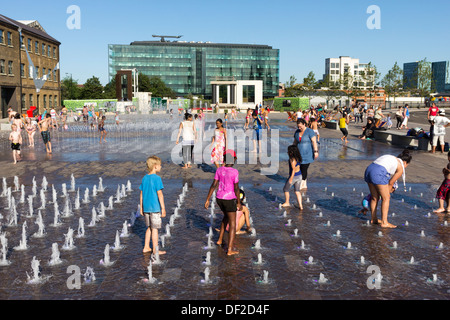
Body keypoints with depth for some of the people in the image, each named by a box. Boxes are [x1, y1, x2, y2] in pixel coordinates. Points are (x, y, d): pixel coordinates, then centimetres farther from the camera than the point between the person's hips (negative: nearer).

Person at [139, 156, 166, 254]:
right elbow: (160, 194, -15)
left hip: (146, 207, 7)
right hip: (155, 208, -6)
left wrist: (141, 208, 17)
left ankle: (146, 247, 24)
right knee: (154, 229, 1)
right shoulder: (157, 178, -13)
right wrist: (163, 208, -10)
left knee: (149, 228, 18)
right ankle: (155, 250, 9)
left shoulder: (144, 178, 7)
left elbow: (141, 195, 10)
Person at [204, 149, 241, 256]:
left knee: (226, 216, 29)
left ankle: (220, 239, 32)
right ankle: (230, 249, 3)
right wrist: (239, 203, -4)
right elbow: (236, 188, -14)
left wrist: (207, 200, 1)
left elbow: (213, 185, -2)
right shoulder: (235, 172, -16)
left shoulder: (219, 170, -2)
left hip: (219, 199, 6)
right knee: (232, 224, 4)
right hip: (229, 200, -5)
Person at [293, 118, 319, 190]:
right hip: (300, 154, 6)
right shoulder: (297, 132, 6)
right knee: (301, 169, 6)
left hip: (308, 154, -6)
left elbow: (314, 141, -18)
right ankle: (304, 185, 19)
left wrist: (316, 151, -24)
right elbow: (295, 142, 15)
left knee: (304, 169, -7)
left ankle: (301, 185, 4)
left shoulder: (310, 131, -13)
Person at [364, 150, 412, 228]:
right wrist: (387, 193, 29)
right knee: (386, 198, 6)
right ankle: (384, 222, 6)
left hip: (369, 169, 7)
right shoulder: (400, 168, 11)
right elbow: (390, 183, 12)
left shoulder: (391, 158, 31)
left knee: (375, 197, 19)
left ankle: (373, 219, 28)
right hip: (378, 174, -7)